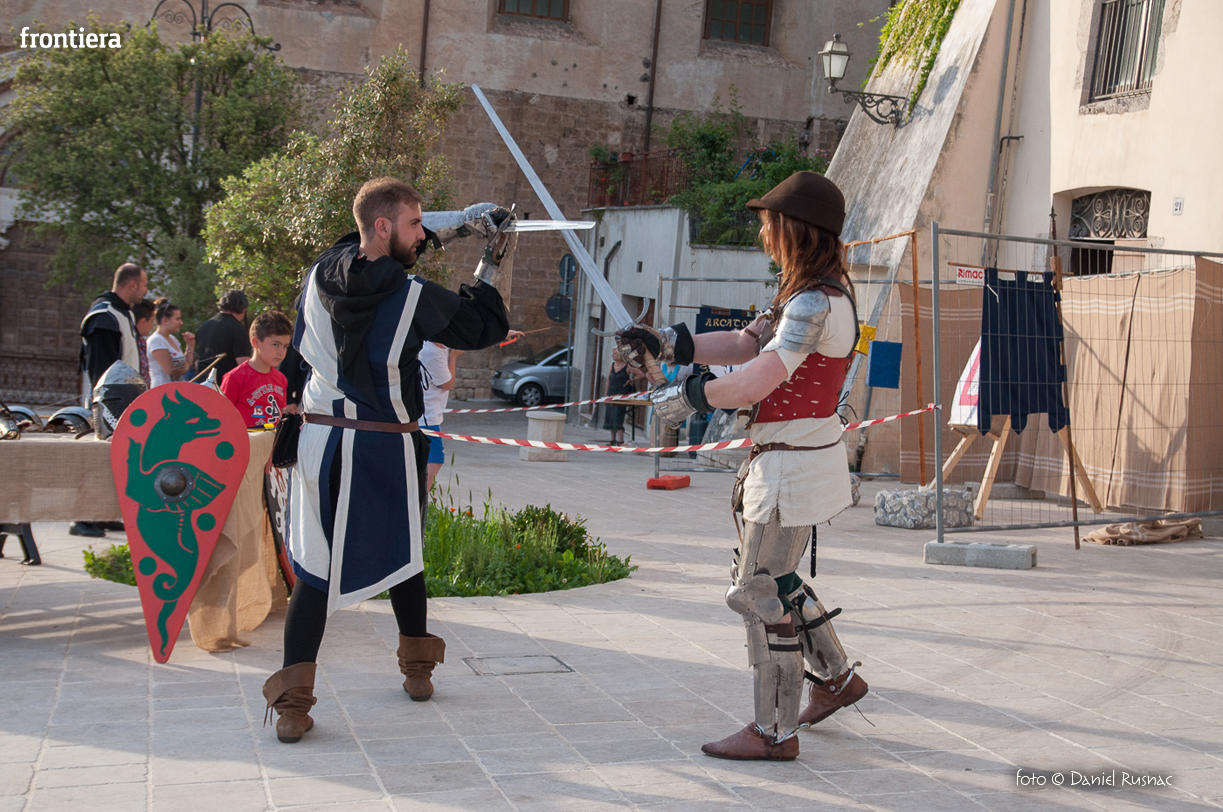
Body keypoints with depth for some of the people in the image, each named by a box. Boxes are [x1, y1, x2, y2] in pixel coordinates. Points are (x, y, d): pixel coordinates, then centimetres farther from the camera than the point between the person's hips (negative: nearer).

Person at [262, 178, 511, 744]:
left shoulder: (320, 276, 1)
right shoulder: (415, 298, -13)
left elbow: (376, 251, 21)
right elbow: (486, 330, 0)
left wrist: (455, 228, 23)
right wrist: (489, 267, 13)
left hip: (318, 438, 3)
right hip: (385, 447, -3)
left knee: (317, 567, 3)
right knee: (401, 553, 17)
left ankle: (293, 701, -2)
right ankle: (417, 670, 35)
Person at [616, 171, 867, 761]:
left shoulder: (817, 302, -22)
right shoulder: (807, 293, 10)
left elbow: (756, 381, -29)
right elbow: (746, 344, 15)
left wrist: (687, 396, -15)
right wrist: (665, 344, 8)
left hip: (794, 468, -10)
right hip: (784, 461, 10)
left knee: (761, 592, -2)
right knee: (769, 578, 23)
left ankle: (775, 732, 10)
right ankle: (836, 678, 37)